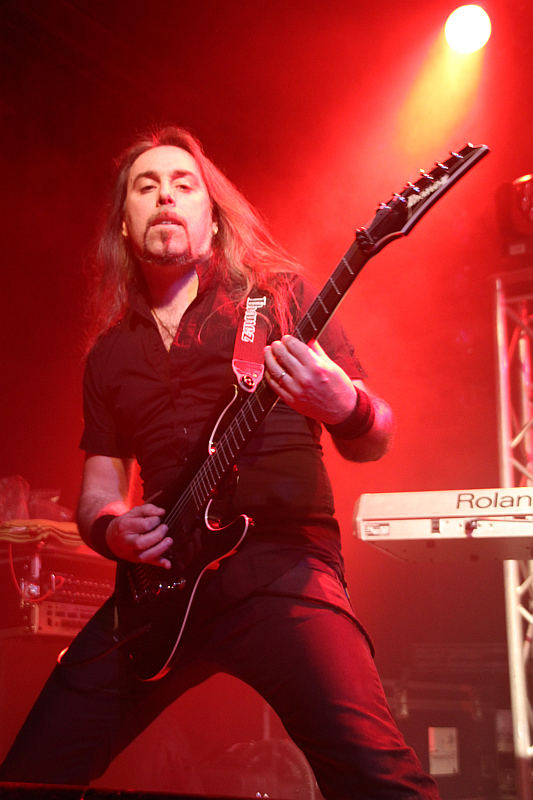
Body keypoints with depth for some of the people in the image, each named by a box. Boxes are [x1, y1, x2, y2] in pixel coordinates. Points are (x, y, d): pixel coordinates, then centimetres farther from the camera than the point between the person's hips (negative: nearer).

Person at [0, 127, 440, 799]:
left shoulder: (279, 296, 9)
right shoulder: (109, 354, 19)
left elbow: (372, 443, 5)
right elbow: (97, 488, 24)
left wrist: (345, 408, -19)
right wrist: (109, 528, 0)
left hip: (281, 565, -4)